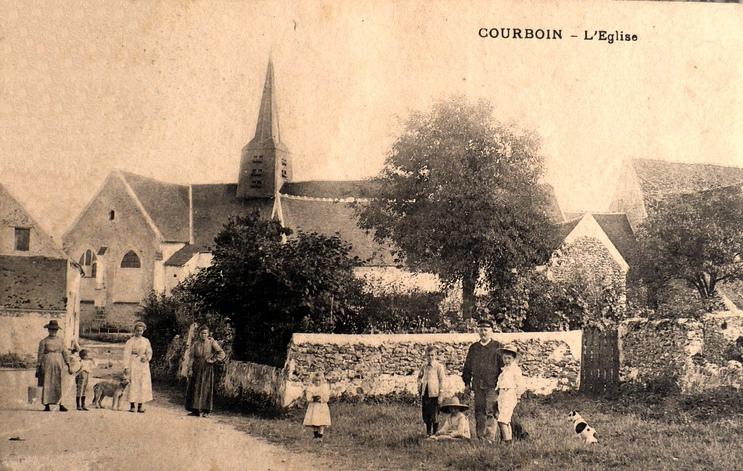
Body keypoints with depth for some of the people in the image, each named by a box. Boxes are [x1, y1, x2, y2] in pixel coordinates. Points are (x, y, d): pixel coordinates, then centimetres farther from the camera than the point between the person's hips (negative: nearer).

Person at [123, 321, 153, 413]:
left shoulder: (146, 341, 11)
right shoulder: (130, 341, -1)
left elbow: (149, 352, 9)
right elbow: (127, 354, -6)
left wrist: (147, 357, -13)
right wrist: (126, 366, -14)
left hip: (143, 365, 4)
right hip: (133, 364, -3)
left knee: (143, 384, -1)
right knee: (133, 384, -5)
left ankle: (140, 406, 3)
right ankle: (132, 405, 2)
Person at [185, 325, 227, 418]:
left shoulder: (212, 342, -4)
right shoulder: (195, 343, 4)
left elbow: (222, 353, -6)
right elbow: (192, 357, 5)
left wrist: (212, 360, -9)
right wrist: (190, 369, -2)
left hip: (207, 368, -3)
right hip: (197, 368, 3)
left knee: (206, 389, -2)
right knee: (195, 388, 3)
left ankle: (206, 411, 1)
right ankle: (196, 410, 9)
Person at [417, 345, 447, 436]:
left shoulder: (439, 366, -5)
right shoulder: (424, 366, 9)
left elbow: (442, 380, -6)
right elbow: (420, 377, 24)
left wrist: (440, 393, -9)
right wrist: (419, 388, 16)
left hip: (434, 393, -5)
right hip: (425, 393, 5)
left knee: (434, 414, -1)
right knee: (426, 414, 9)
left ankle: (435, 433, 9)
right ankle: (428, 432, 22)